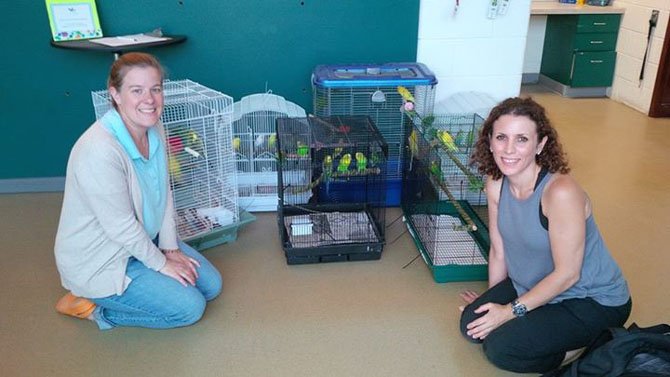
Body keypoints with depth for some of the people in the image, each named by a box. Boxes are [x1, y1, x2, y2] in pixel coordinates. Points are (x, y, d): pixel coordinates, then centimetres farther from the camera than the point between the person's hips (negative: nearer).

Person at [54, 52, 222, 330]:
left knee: (211, 285, 8)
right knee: (190, 307, -11)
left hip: (143, 240, 8)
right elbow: (121, 226, -26)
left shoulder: (153, 129, -7)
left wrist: (170, 248, -1)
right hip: (100, 260, -8)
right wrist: (160, 263, -13)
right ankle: (92, 307, 5)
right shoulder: (99, 151, -33)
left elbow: (164, 191, 2)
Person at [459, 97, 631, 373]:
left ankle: (584, 344, 5)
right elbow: (498, 251, 1)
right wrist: (491, 301, 7)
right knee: (472, 324, -1)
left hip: (594, 301, -7)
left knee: (499, 347, -18)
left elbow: (567, 274, -24)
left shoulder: (561, 192, -32)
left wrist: (511, 310, -17)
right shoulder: (495, 184, -10)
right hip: (537, 286, 7)